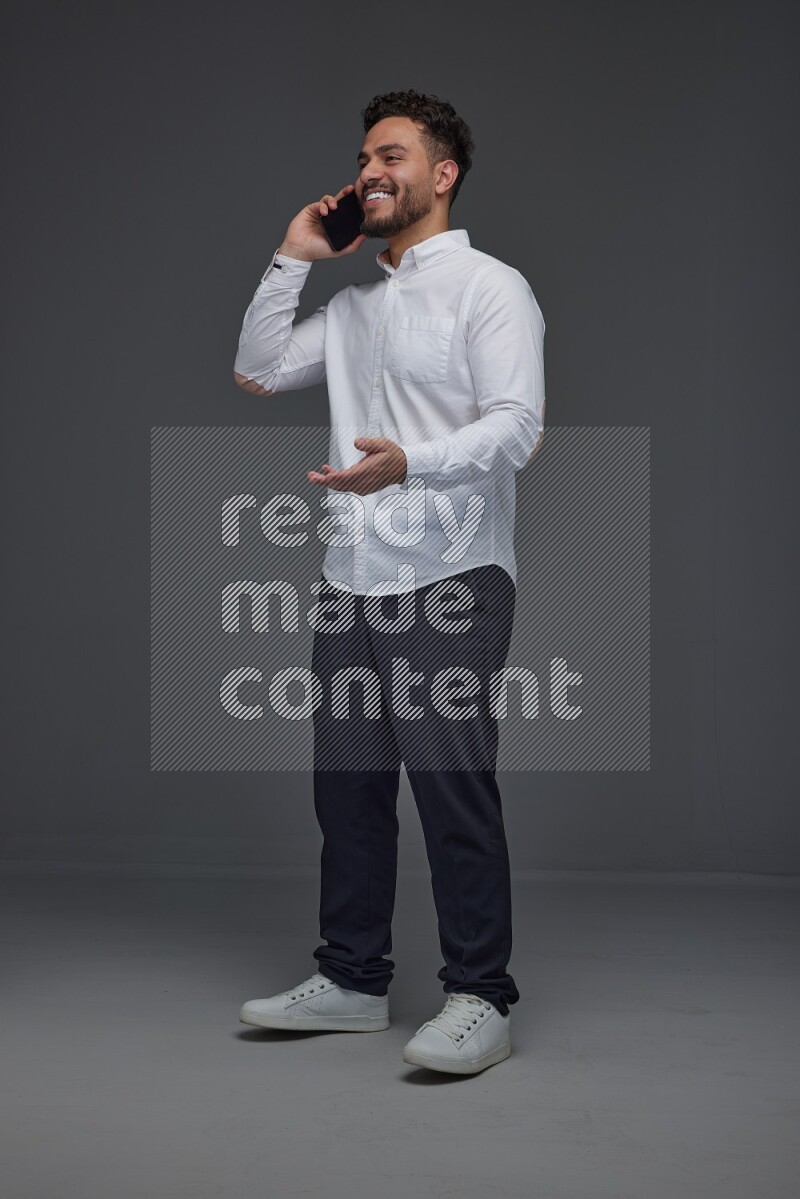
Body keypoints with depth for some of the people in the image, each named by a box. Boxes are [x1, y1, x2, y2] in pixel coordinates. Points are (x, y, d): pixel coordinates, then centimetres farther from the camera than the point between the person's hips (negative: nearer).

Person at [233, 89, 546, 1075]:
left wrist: (409, 463, -31)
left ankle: (479, 999, 1)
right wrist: (292, 258, 14)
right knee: (346, 785, 10)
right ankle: (352, 980, 21)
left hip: (451, 579, -7)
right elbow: (257, 372, 20)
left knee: (452, 788, -8)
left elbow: (517, 425, -14)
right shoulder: (354, 304, 22)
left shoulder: (488, 286, -2)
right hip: (353, 580, 7)